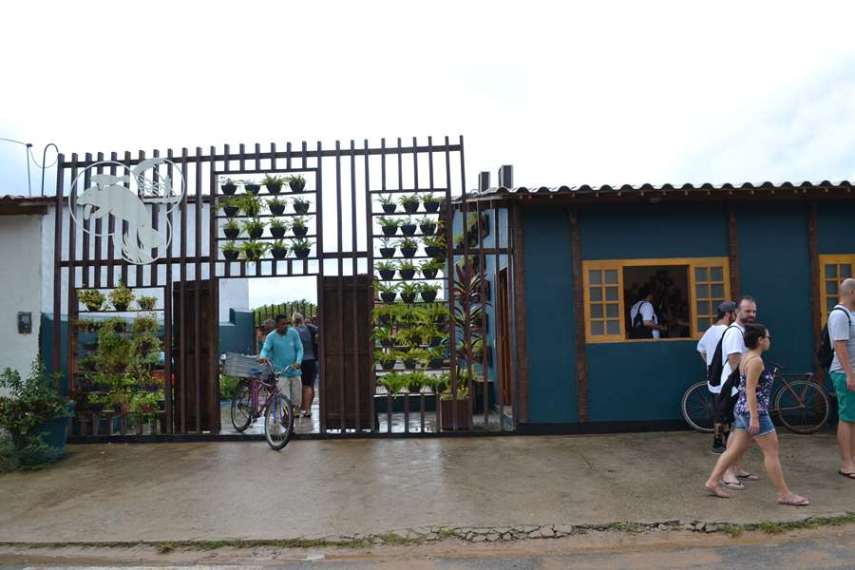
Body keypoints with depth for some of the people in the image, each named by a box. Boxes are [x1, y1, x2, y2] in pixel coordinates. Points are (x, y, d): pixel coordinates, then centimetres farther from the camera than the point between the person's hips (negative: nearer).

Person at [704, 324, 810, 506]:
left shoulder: (746, 357, 13)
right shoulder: (756, 361, -16)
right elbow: (750, 390, -21)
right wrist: (754, 417, -23)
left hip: (742, 410, 10)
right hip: (754, 411, -10)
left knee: (734, 450, 11)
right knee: (772, 452, 1)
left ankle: (712, 482, 13)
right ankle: (784, 494, 10)